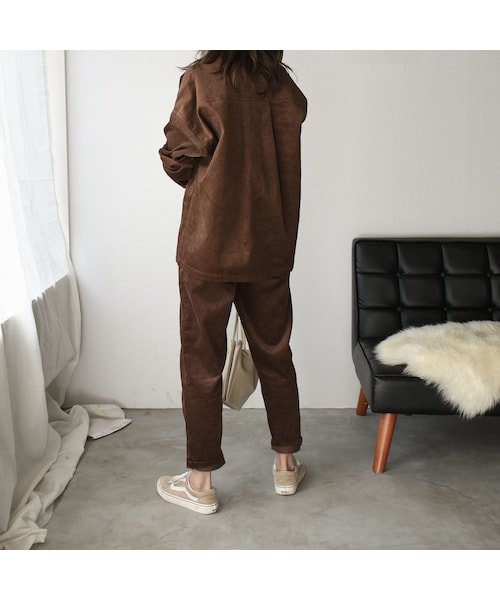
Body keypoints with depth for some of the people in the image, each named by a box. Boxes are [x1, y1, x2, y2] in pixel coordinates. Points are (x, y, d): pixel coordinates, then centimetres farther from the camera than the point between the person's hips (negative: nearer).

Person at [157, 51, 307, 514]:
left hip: (208, 246, -4)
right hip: (271, 246, 4)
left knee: (202, 361, 5)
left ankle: (200, 482, 14)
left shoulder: (200, 78, -7)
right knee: (274, 353, 16)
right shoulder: (285, 88, 4)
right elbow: (286, 162, 8)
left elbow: (179, 162, -6)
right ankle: (286, 464, 28)